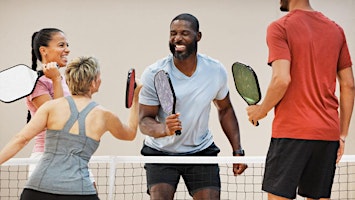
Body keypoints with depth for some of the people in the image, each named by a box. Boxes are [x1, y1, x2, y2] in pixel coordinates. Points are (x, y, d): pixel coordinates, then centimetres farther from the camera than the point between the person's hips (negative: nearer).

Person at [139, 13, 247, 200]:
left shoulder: (216, 71, -9)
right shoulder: (153, 74, -17)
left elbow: (225, 110, 7)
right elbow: (144, 121, -16)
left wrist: (237, 150, 1)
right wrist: (165, 129, -38)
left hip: (202, 151, 2)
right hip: (161, 152, -2)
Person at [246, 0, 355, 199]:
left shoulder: (279, 28, -6)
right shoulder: (336, 30, 11)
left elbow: (282, 79, -17)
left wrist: (261, 110, 0)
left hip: (291, 132, -6)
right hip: (328, 133, 6)